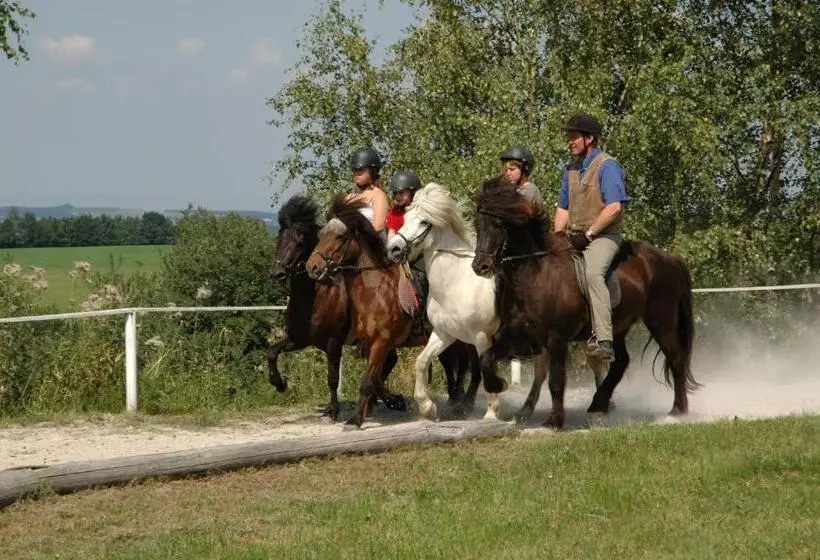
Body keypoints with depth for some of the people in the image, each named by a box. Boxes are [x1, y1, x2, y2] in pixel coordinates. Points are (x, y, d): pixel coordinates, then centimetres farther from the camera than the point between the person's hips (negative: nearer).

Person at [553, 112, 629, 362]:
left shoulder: (607, 166, -8)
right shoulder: (571, 169, 17)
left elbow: (614, 207, -18)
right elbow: (563, 208, 22)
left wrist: (588, 234, -17)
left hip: (602, 236, -9)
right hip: (574, 238, 9)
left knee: (592, 273, -34)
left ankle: (604, 341, -42)